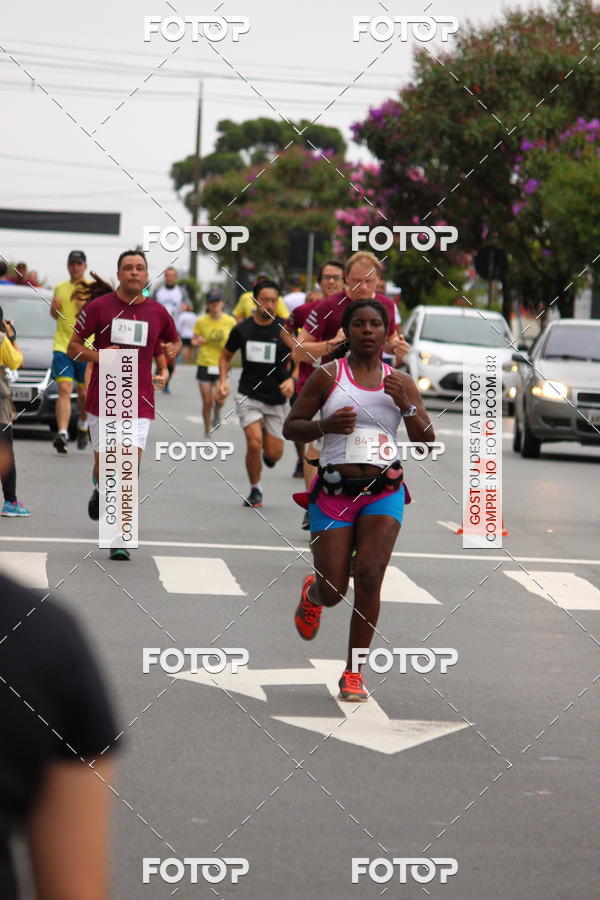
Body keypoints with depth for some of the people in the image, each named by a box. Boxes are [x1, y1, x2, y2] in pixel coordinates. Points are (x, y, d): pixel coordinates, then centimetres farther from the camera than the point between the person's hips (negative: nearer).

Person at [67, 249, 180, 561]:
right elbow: (73, 346, 2)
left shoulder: (157, 312, 5)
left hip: (139, 403, 0)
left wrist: (172, 349, -1)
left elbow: (175, 341, 23)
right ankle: (100, 491, 47)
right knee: (103, 465, 9)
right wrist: (97, 356, -17)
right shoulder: (98, 307, -2)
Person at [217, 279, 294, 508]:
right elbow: (226, 356, 14)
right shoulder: (242, 329, 0)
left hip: (276, 398, 1)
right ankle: (255, 491, 5)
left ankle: (267, 453, 40)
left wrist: (291, 379, -18)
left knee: (273, 453, 1)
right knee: (254, 443, -18)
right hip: (248, 396, -1)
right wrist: (223, 381, -1)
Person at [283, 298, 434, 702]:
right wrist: (325, 425, -16)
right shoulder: (327, 376, 1)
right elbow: (290, 428, 3)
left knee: (369, 575, -17)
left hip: (384, 491, 1)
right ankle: (311, 592, 38)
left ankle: (354, 672, -5)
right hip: (334, 493, -1)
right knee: (333, 592, -3)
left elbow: (428, 441, 7)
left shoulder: (401, 383, 8)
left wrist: (407, 406, -10)